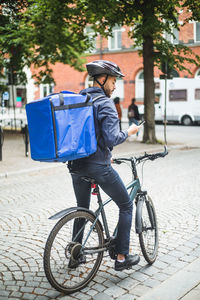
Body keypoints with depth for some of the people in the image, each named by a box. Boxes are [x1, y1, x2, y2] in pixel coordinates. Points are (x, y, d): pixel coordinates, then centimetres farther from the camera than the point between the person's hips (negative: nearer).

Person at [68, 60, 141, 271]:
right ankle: (122, 257, 11)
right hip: (98, 165, -7)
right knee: (126, 205, 10)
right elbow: (111, 138, -23)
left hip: (76, 164, 7)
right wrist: (129, 132, -2)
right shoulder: (105, 103, -12)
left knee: (82, 208, 25)